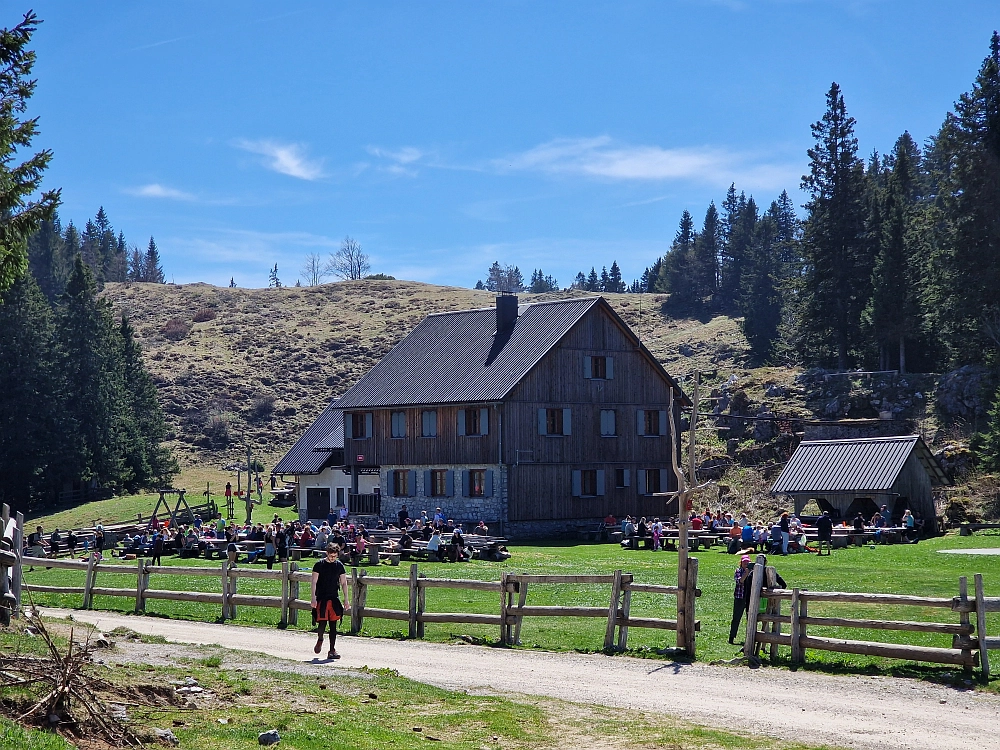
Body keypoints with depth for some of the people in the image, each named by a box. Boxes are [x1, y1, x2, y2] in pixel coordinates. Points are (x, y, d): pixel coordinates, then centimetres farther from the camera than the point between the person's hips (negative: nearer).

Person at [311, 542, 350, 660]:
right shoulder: (319, 565, -2)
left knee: (333, 625, 1)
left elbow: (343, 583, 11)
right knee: (322, 622, -8)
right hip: (321, 598, -3)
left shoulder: (339, 565, 6)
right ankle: (319, 640, 24)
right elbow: (314, 582, -2)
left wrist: (346, 599, 7)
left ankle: (332, 650, 5)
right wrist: (313, 598, -10)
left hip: (334, 599, 3)